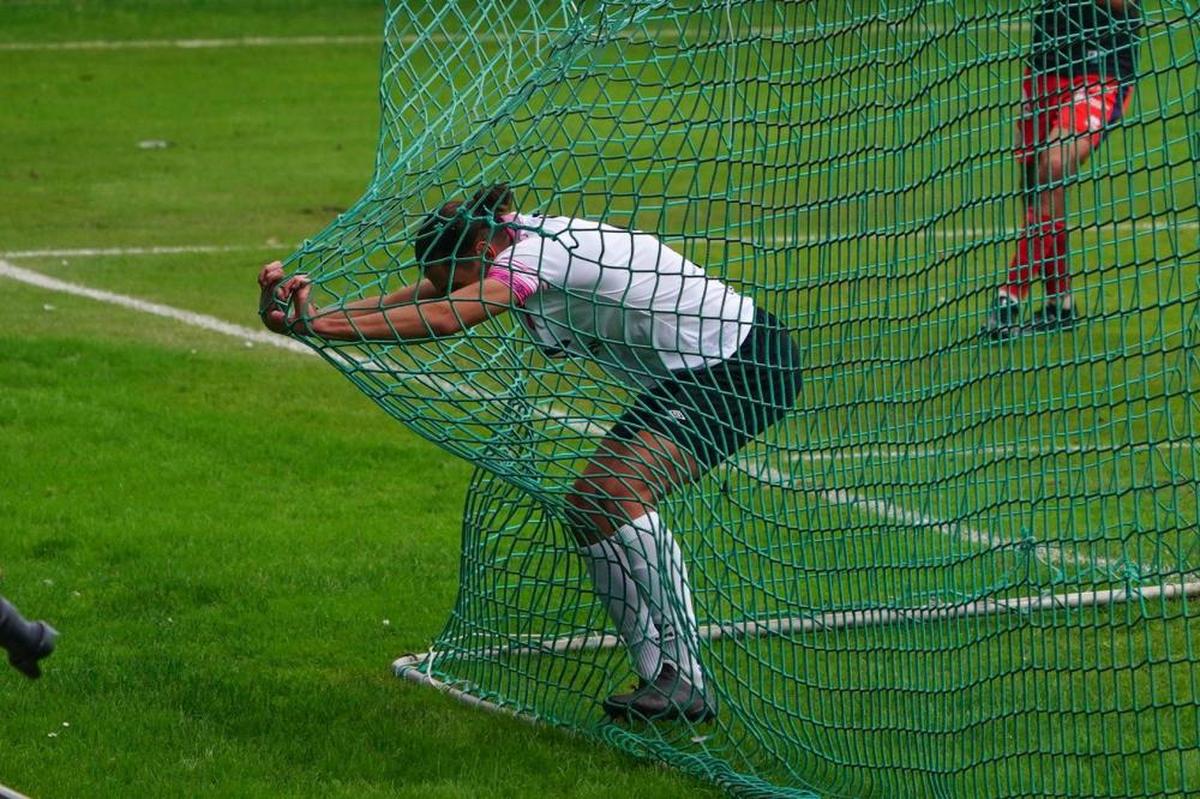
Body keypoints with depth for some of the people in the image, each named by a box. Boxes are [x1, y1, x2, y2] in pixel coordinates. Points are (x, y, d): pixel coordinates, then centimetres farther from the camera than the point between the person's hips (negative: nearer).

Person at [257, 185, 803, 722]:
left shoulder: (545, 251, -25)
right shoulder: (521, 248, 2)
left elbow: (443, 318, -37)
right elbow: (407, 300, -5)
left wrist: (322, 325, -40)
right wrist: (312, 310, -20)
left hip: (747, 367, -11)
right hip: (681, 378, 11)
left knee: (617, 494, -24)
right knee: (588, 505, 3)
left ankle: (686, 682, -21)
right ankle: (657, 679, 4)